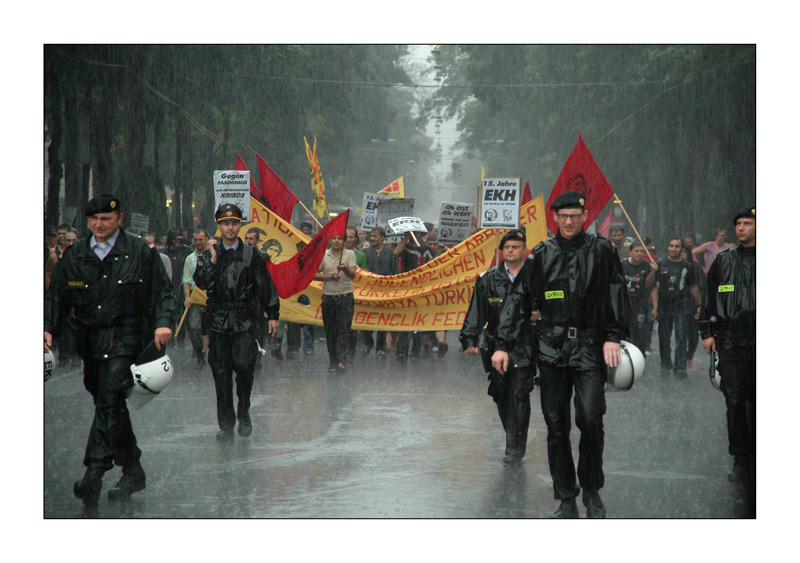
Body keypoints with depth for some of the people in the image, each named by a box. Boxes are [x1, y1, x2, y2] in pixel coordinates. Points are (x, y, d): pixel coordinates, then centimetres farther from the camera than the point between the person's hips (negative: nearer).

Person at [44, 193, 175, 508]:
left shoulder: (140, 253, 2)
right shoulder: (74, 256, 12)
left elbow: (163, 292, 3)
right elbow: (57, 297, 15)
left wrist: (163, 323, -13)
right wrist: (49, 329, 0)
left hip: (126, 339, -5)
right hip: (90, 342, 5)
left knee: (110, 401, -19)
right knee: (108, 405, 10)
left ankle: (95, 472, -26)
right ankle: (132, 472, 21)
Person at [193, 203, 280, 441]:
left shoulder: (250, 254, 6)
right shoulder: (209, 255, 8)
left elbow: (265, 286, 9)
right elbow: (201, 283, -5)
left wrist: (273, 315, 7)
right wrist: (212, 259, -13)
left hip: (245, 321, -1)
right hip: (218, 321, 1)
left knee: (244, 365, -13)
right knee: (221, 371, 1)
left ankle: (244, 413, 9)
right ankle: (226, 424, 8)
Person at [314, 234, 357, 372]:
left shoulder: (350, 254, 2)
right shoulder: (323, 255, 9)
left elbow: (352, 275, -9)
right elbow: (314, 274, 8)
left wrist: (345, 269, -30)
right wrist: (329, 277, -7)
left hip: (345, 297, -3)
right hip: (328, 297, 3)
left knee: (343, 329, -10)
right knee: (330, 332, 5)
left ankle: (342, 361, -16)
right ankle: (332, 363, 12)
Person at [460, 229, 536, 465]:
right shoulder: (489, 280, 10)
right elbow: (476, 312, 10)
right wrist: (469, 339, 4)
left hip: (524, 346, -3)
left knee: (519, 394, -11)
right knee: (501, 396, 7)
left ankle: (516, 447, -6)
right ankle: (514, 442, 23)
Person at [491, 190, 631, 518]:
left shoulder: (601, 251, 5)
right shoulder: (542, 255, 9)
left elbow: (615, 295, 3)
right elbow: (520, 300, 10)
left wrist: (614, 337, -9)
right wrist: (503, 345, 5)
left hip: (589, 347, -2)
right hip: (551, 347, 2)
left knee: (590, 420, -13)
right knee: (556, 426, 2)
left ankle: (592, 491, 6)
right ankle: (566, 500, 11)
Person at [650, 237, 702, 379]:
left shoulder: (687, 266, 8)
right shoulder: (660, 265, 5)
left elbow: (693, 287, 16)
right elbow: (654, 287, 2)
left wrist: (698, 305, 17)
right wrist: (655, 307, -6)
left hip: (682, 308, -1)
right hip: (664, 307, 1)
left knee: (681, 338, -7)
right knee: (664, 339, 7)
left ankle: (680, 367, -5)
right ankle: (665, 366, 20)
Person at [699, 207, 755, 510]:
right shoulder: (723, 261, 10)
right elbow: (710, 299, 14)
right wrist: (707, 331, 8)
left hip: (760, 340, -1)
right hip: (731, 341, 1)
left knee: (757, 402, 2)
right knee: (735, 401, -3)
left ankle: (756, 461, 10)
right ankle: (740, 461, 2)